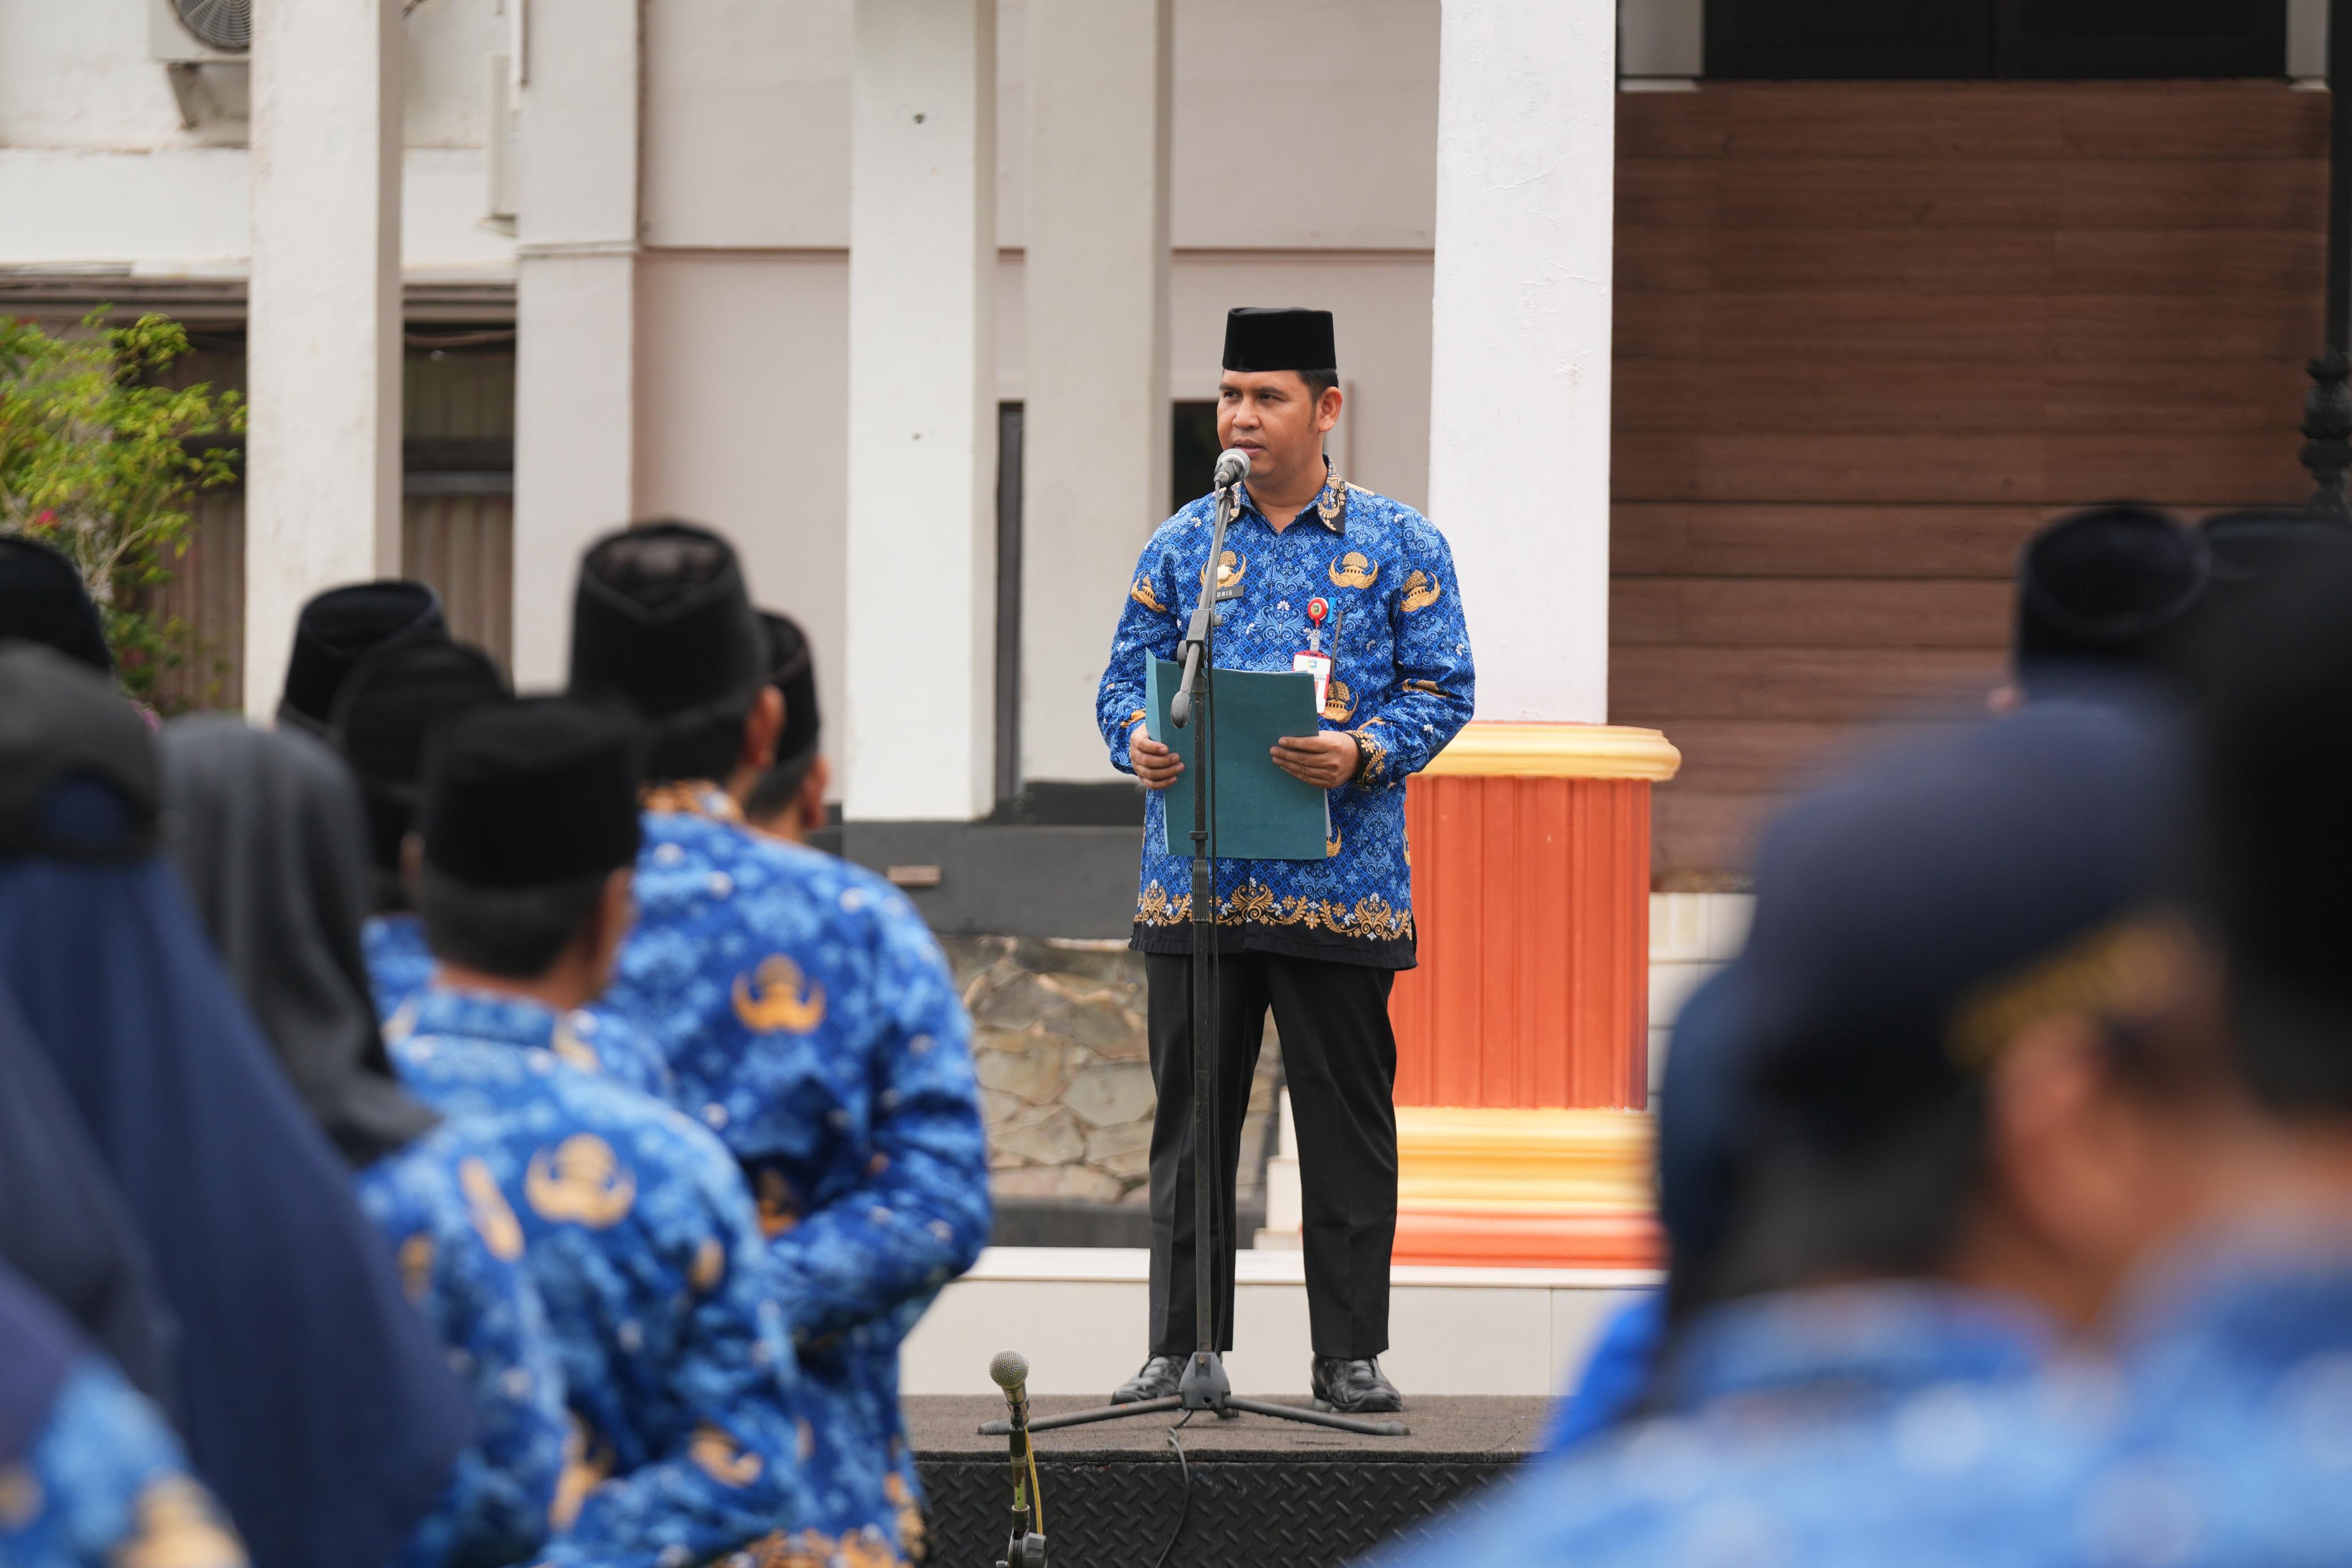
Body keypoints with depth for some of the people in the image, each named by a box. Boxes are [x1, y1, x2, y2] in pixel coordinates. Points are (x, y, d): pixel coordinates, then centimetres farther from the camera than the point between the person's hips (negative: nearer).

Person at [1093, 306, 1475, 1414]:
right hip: (1195, 887, 2)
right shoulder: (1183, 545, 11)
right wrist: (1137, 744, -11)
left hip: (1341, 891, -2)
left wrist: (1362, 753, -17)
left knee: (1347, 1124, 2)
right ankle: (1181, 1347, 12)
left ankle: (1350, 1354, 10)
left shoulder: (1399, 545, 5)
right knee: (1191, 1124, 5)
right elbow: (1124, 681, 11)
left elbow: (1443, 691, 1)